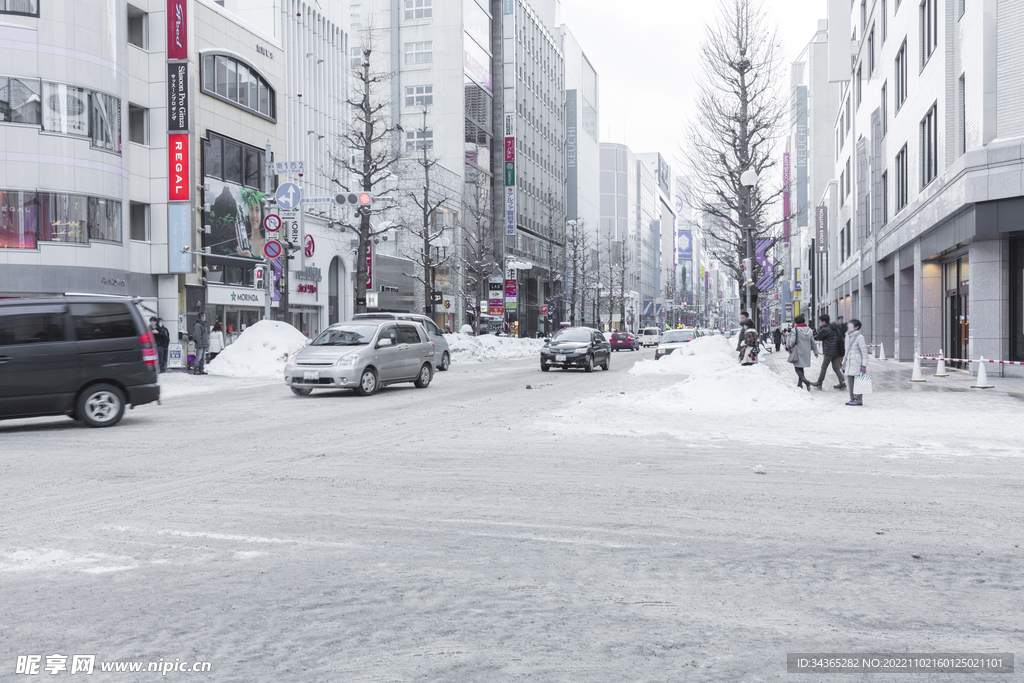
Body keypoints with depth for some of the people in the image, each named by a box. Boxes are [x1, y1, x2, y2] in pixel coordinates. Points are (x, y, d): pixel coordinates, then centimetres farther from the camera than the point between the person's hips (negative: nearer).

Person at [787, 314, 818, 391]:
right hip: (806, 353, 6)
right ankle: (800, 384, 19)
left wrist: (789, 347, 5)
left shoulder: (795, 330, -12)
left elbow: (792, 341, -15)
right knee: (801, 368, 17)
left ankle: (806, 382, -22)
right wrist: (815, 351, 17)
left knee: (798, 368, -1)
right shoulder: (808, 330, 5)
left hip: (798, 352, -6)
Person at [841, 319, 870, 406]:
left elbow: (864, 352, -11)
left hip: (857, 364, -8)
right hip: (849, 364, 8)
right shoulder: (848, 337, 14)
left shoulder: (859, 337, -11)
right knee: (850, 382, 8)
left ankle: (858, 400, 1)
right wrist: (843, 364, 20)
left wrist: (864, 365, -15)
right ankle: (852, 399, 16)